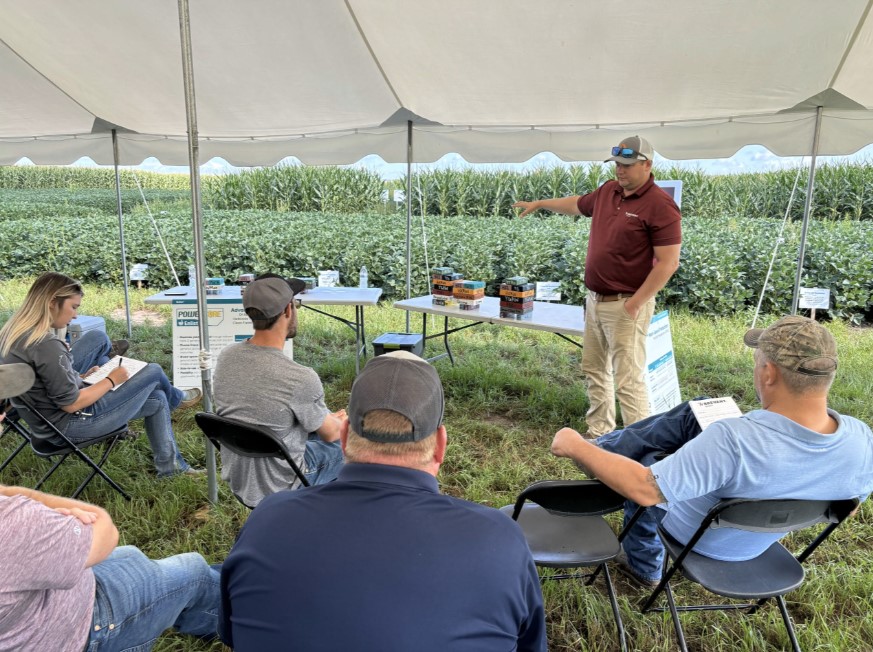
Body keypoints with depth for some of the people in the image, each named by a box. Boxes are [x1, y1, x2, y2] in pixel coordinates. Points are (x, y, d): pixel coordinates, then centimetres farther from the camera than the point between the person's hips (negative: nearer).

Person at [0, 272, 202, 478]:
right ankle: (175, 399, 38)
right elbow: (72, 404, -24)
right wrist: (111, 381, -12)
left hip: (44, 415, 9)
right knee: (154, 372, 3)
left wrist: (79, 377, 8)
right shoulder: (46, 345, -30)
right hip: (67, 426, -9)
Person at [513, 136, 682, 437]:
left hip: (626, 305, -9)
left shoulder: (660, 205, -15)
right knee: (594, 370, 17)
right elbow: (577, 204, 30)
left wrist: (635, 303, -20)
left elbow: (668, 263, -19)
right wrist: (539, 204, 37)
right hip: (594, 299, 9)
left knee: (628, 380, -7)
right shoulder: (608, 191, 9)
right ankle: (599, 434, 30)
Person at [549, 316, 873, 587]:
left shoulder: (735, 440, -44)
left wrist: (577, 447, -25)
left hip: (695, 533, -5)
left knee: (641, 464, 20)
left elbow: (644, 489, -39)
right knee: (694, 413, 12)